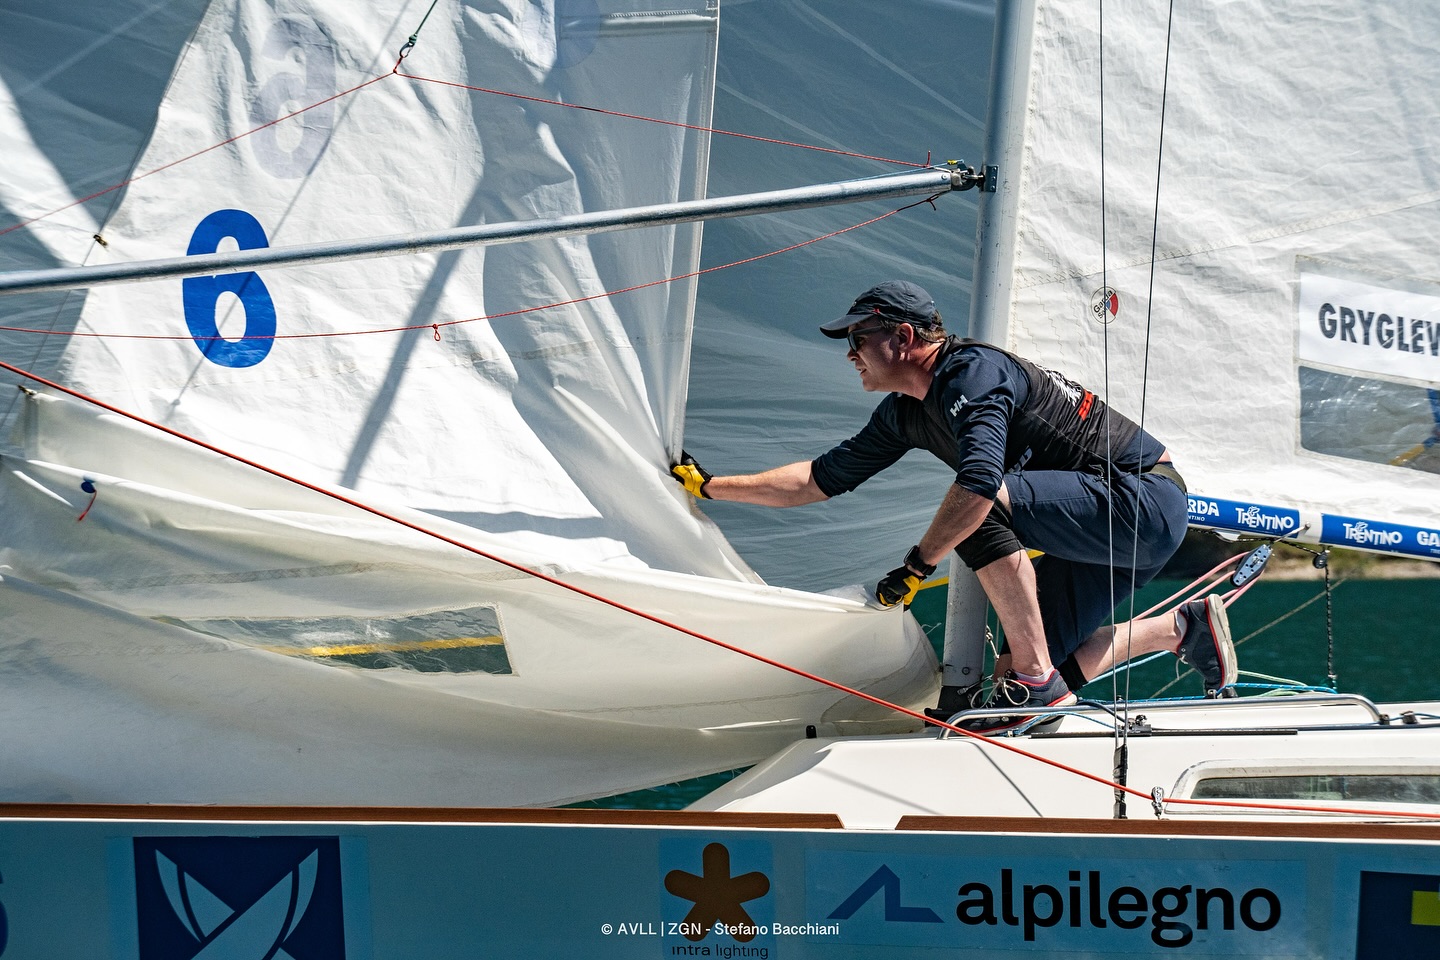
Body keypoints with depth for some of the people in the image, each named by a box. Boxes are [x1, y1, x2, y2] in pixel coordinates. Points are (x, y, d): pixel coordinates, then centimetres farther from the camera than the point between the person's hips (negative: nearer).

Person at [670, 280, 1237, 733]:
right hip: (1100, 529, 10)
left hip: (1147, 501, -10)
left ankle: (1036, 681, -23)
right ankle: (1184, 629, 19)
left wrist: (915, 568, -27)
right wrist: (709, 486, 17)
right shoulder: (906, 412, 9)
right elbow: (824, 477, 17)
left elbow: (980, 482, -35)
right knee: (1031, 666, 6)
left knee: (985, 506, -29)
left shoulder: (973, 373, -20)